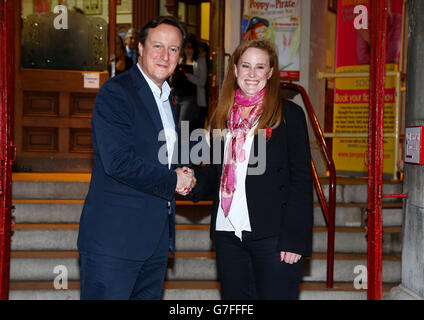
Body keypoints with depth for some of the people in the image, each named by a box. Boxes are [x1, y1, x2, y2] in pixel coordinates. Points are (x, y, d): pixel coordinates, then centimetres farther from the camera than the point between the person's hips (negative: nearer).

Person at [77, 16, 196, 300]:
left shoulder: (169, 100, 17)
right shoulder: (115, 92, -11)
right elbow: (118, 162, -22)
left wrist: (185, 176, 4)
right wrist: (172, 180, -11)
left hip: (157, 239, 8)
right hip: (114, 236, -8)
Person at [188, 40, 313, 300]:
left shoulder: (289, 114, -2)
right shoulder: (223, 115, 13)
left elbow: (301, 178, -6)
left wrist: (294, 239, -13)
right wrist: (193, 180, -2)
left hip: (272, 237, -5)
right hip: (228, 233, 5)